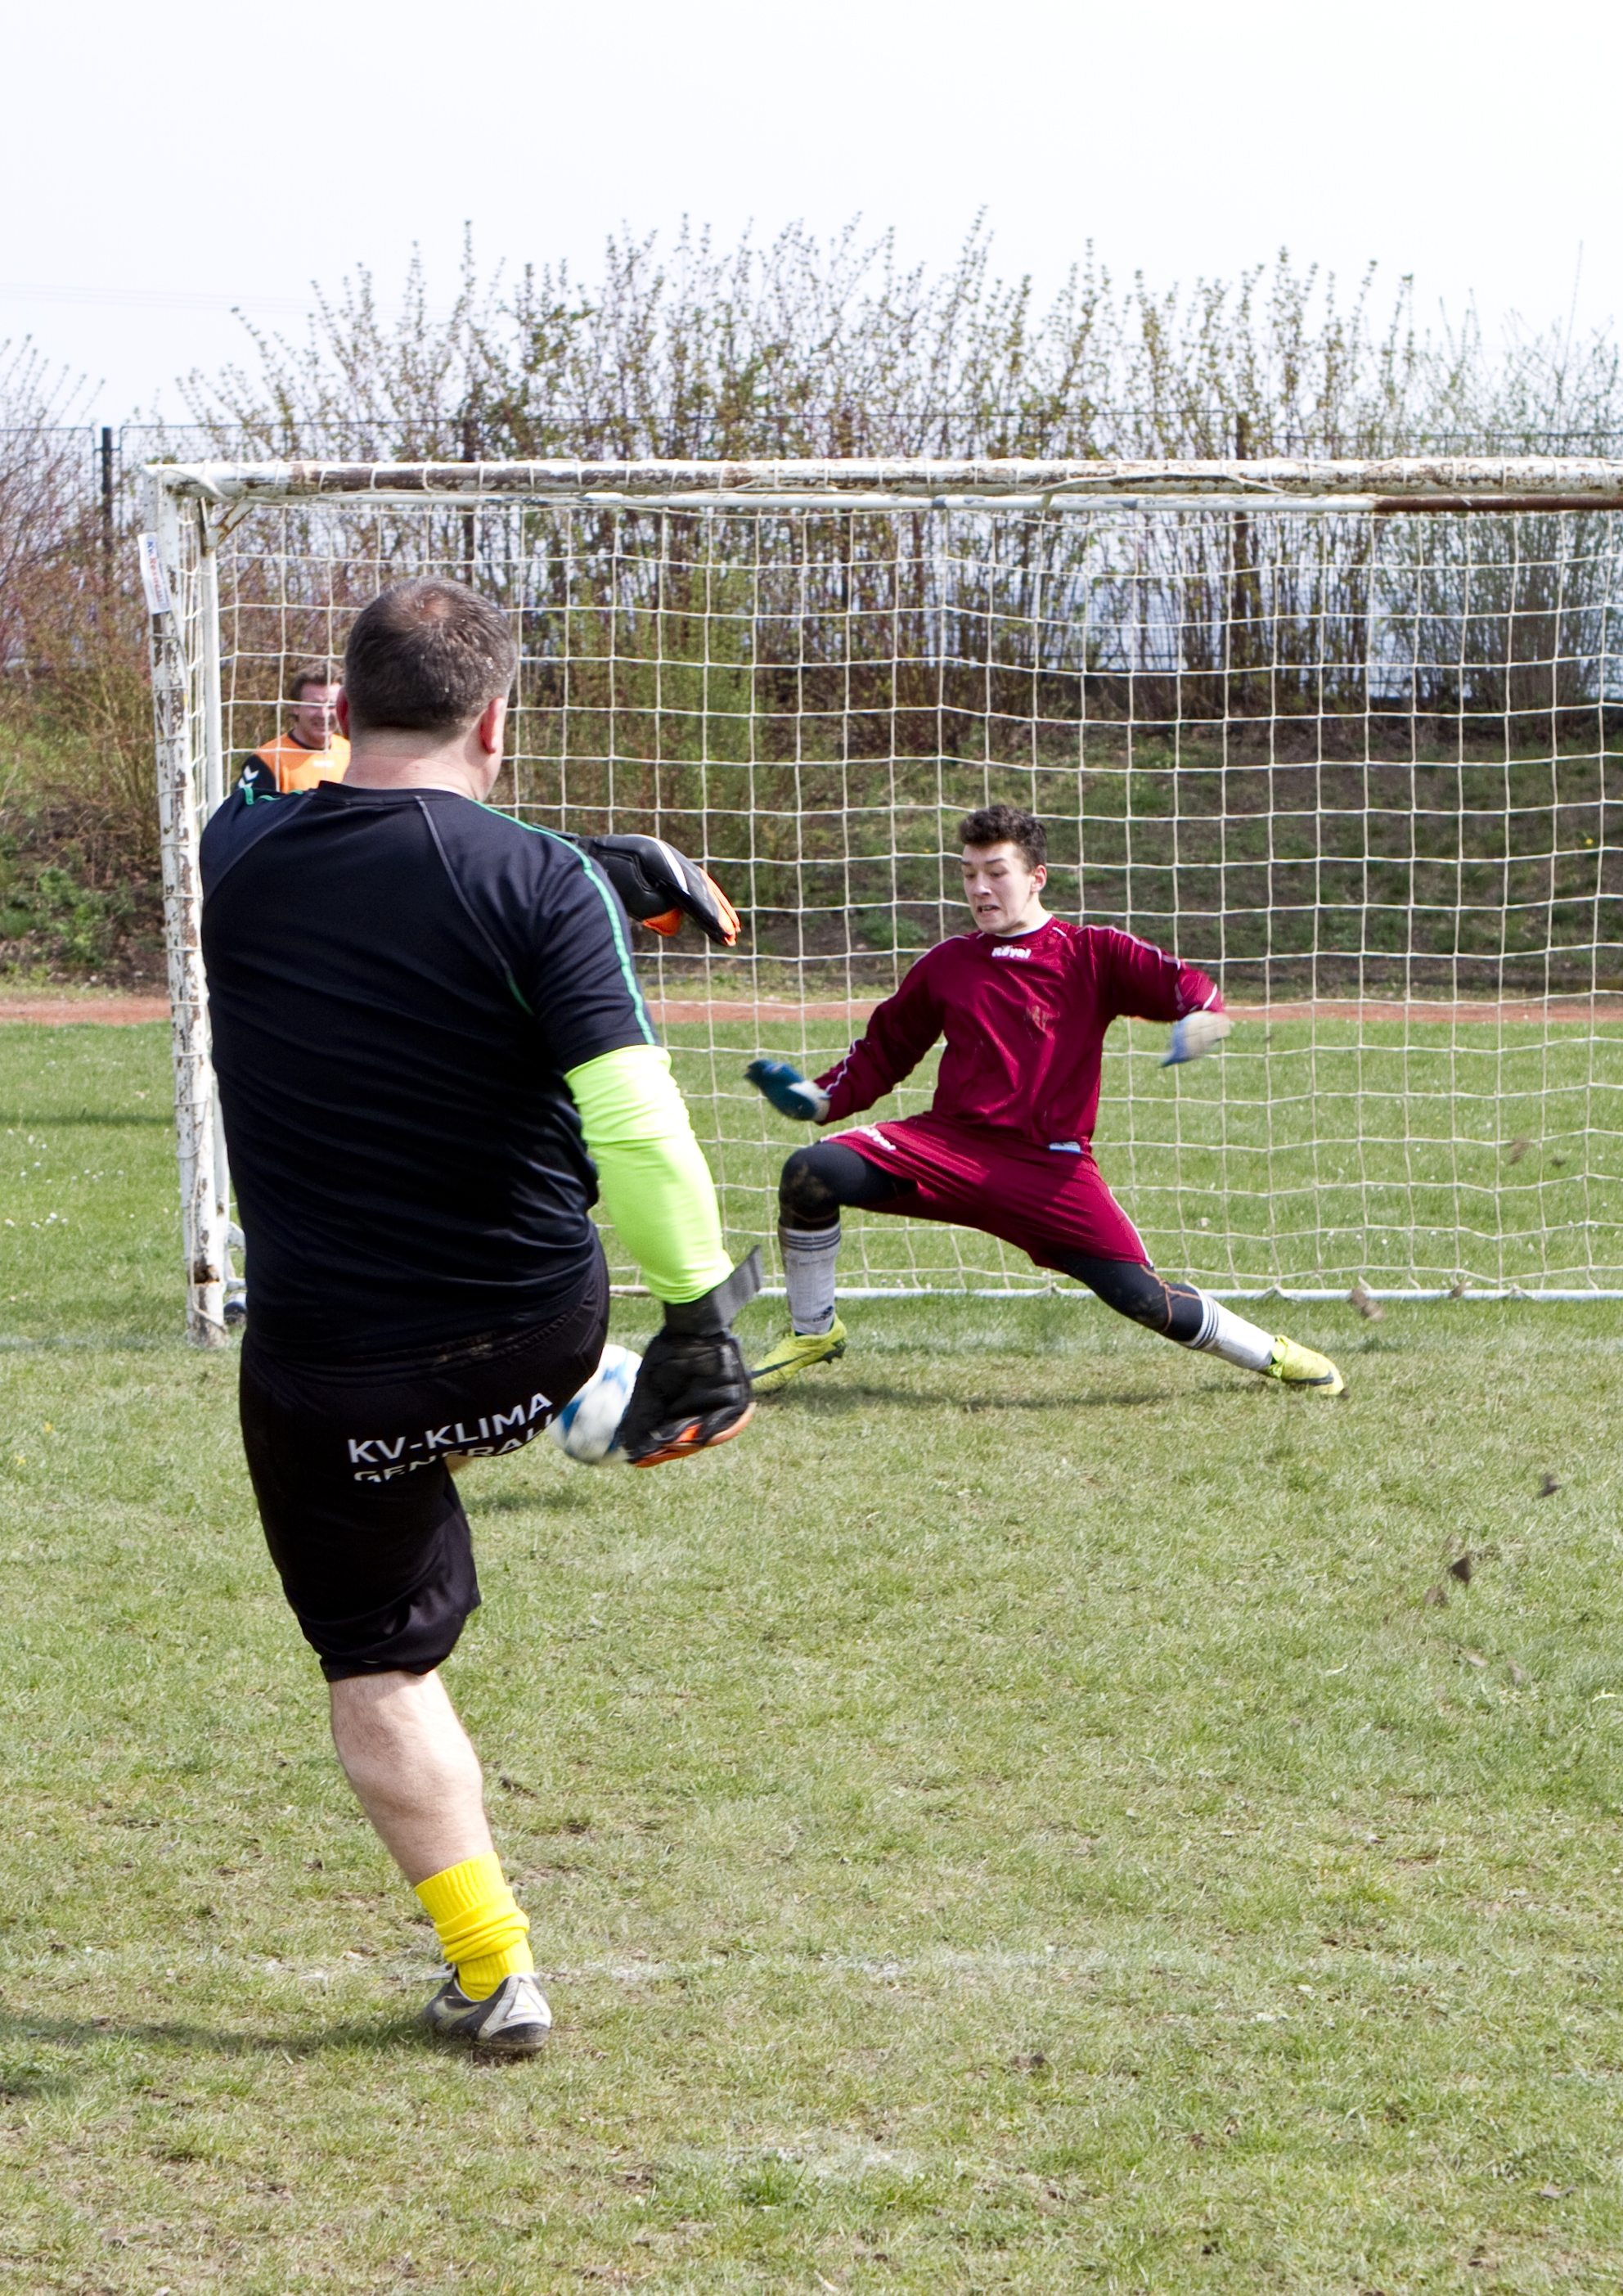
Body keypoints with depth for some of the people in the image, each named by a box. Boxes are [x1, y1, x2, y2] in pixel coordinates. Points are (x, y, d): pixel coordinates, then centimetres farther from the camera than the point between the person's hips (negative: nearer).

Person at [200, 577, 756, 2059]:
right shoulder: (539, 883, -16)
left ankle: (494, 1975, 11)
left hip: (330, 1365, 1)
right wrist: (697, 1308, -13)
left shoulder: (242, 853, -4)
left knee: (378, 1672, 13)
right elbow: (635, 1129, -23)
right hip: (536, 1339, -1)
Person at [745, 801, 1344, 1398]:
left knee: (1143, 1297, -14)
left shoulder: (1092, 955, 3)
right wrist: (818, 1099, 5)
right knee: (809, 1174, -20)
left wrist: (1200, 1018, -30)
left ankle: (1270, 1353, 14)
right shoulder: (947, 965, 12)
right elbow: (883, 1051, 20)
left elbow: (1186, 987, -6)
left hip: (1049, 1167, -3)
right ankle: (814, 1332, 1)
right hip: (951, 1144, 3)